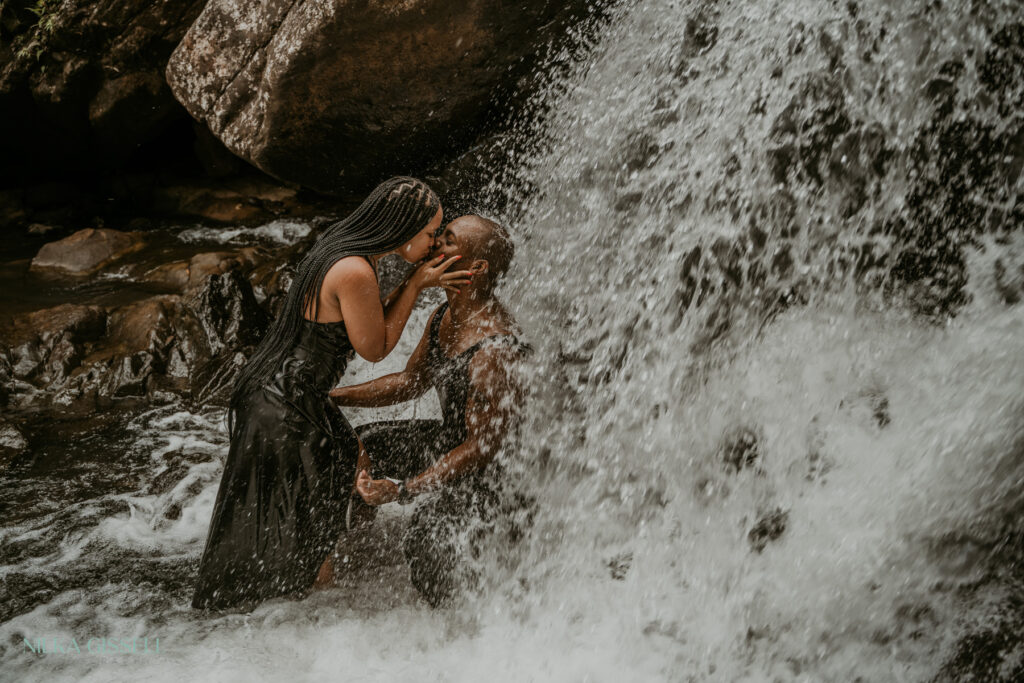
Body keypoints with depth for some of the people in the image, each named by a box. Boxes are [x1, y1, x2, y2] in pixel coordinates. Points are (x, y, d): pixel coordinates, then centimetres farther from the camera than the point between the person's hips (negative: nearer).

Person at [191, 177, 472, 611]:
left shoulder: (342, 247, 4)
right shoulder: (355, 271, -27)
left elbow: (369, 324, 13)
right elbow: (374, 348, -14)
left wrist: (421, 283, 5)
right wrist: (416, 285, -9)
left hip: (267, 391, 10)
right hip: (284, 409, -10)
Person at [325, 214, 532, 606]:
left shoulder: (494, 350, -32)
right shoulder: (443, 317, -3)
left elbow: (483, 447, -28)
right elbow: (411, 381, 11)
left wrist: (404, 490, -30)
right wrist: (331, 397, 5)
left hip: (496, 468, -9)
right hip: (449, 439, 9)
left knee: (427, 543, -22)